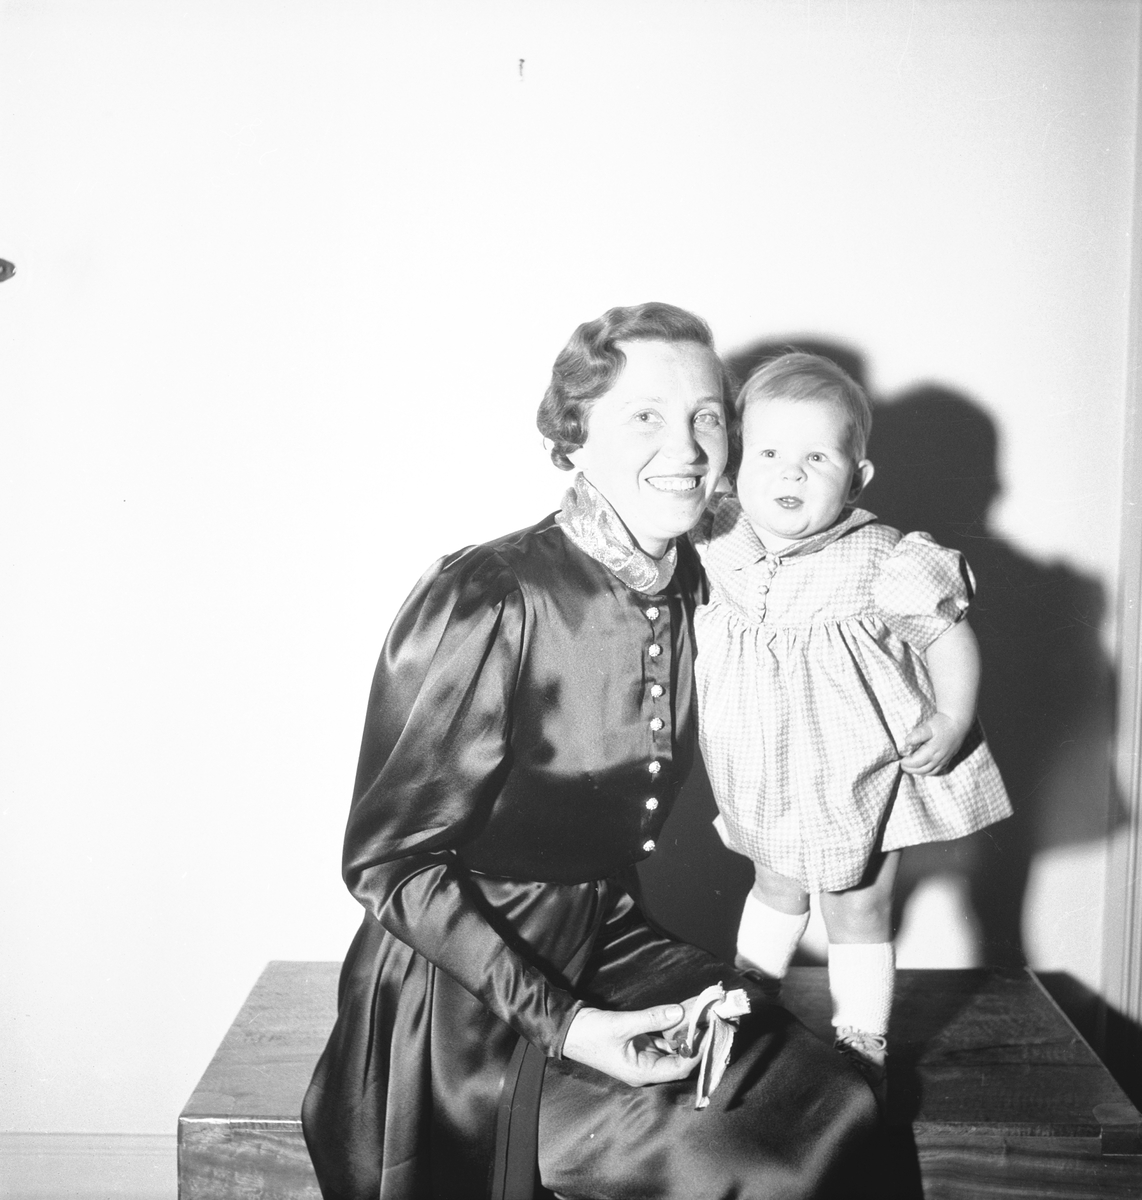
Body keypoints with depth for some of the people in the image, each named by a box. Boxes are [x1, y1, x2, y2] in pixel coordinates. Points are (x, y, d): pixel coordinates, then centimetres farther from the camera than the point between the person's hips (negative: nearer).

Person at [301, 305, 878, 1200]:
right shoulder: (486, 604, -23)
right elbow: (388, 862, -18)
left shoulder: (694, 590, 0)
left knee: (831, 1108, -7)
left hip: (610, 945, 7)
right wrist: (558, 1022, -22)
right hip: (463, 994, -6)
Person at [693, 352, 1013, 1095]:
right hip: (769, 786, 4)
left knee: (858, 914, 13)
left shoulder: (882, 564, -22)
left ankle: (863, 1046, 34)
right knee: (777, 890, 27)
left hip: (863, 781, -4)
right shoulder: (718, 551, -11)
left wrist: (954, 721, -21)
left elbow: (951, 638, -12)